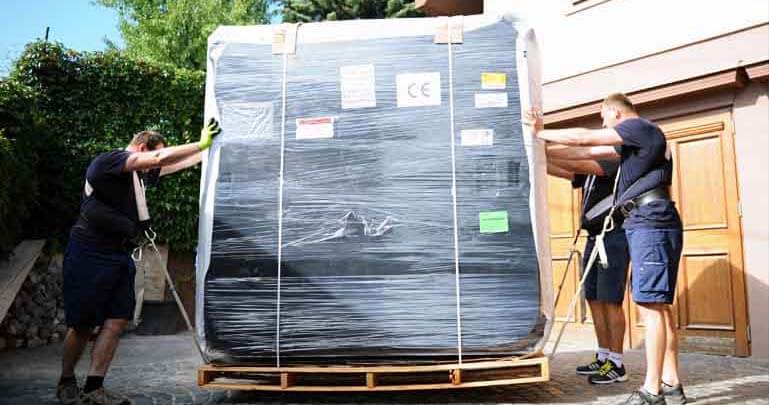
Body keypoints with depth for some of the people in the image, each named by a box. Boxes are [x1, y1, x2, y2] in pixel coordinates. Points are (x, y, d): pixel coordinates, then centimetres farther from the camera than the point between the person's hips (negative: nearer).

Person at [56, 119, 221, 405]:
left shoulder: (141, 174, 13)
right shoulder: (106, 162, -12)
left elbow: (178, 164, 20)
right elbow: (160, 158, -24)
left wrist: (207, 146, 14)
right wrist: (201, 144, -18)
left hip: (119, 256, 8)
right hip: (89, 255, -8)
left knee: (117, 321, -1)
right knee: (82, 325, 3)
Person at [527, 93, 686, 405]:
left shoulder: (640, 127, -4)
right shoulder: (633, 140, 24)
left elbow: (583, 139, -5)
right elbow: (588, 153, 22)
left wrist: (541, 133, 5)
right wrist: (544, 152, 19)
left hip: (651, 224, -10)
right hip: (647, 226, 10)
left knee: (651, 305, -11)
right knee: (659, 305, 8)